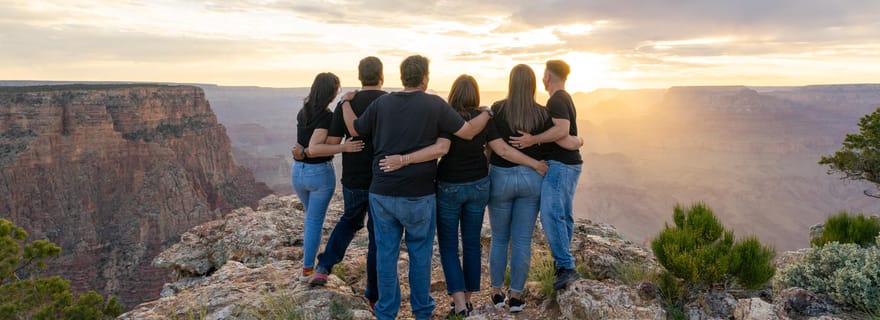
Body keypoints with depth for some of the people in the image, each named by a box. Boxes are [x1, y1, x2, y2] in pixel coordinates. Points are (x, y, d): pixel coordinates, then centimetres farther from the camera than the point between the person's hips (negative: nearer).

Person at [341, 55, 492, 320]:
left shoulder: (381, 103, 1)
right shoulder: (435, 105, -8)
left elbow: (355, 129, 13)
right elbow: (468, 132, -6)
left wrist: (345, 103, 31)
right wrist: (487, 113, 13)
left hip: (382, 193, 3)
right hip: (418, 196, -2)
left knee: (386, 252, 11)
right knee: (420, 252, 13)